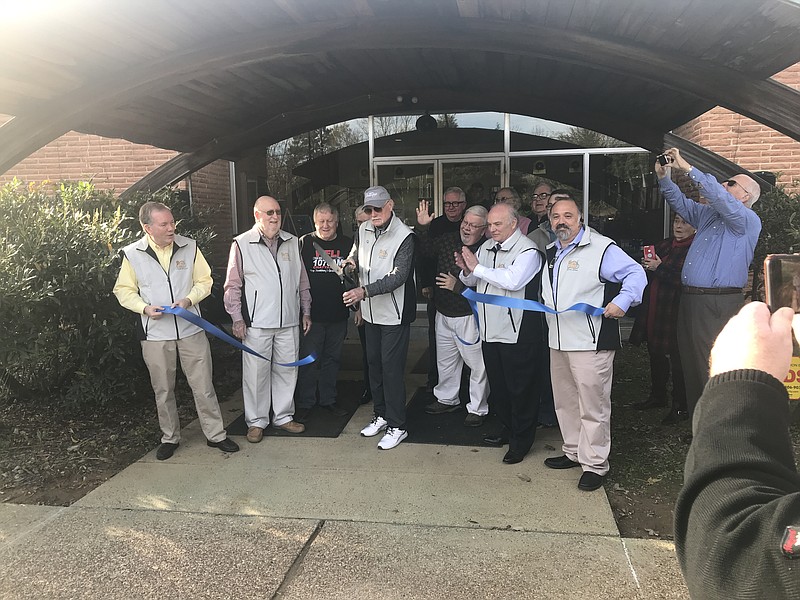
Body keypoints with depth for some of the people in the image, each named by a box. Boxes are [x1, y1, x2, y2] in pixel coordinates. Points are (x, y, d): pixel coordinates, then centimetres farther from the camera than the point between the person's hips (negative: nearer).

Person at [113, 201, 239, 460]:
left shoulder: (189, 247, 1)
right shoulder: (132, 254, -3)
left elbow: (204, 281, 6)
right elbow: (124, 290, 5)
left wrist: (189, 300, -12)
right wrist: (145, 307, -12)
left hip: (191, 330, 0)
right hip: (155, 334, 0)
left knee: (203, 386, 4)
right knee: (163, 390, 12)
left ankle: (215, 434, 18)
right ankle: (170, 438, 29)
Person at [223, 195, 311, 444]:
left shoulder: (292, 242, 10)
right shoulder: (242, 244, -3)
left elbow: (302, 281, 16)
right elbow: (233, 285, -1)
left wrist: (306, 311, 14)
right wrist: (237, 318, -6)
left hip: (289, 321, 4)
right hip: (256, 323, -4)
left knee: (287, 370, 11)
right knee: (256, 373, 2)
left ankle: (284, 416, 26)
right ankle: (256, 421, 17)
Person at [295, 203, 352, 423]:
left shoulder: (347, 244, 7)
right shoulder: (304, 243, -1)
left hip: (338, 314, 3)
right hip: (312, 314, -3)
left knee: (332, 358, 13)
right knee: (309, 359, 1)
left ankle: (328, 400, 26)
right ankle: (305, 404, 13)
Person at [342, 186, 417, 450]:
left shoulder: (404, 236, -18)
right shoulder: (363, 230, 4)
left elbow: (398, 277, -24)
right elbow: (355, 255, 20)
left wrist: (364, 291, -32)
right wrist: (351, 262, -5)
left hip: (394, 313, -7)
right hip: (371, 312, 7)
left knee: (392, 368, -3)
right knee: (374, 364, 17)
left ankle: (397, 426, 10)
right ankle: (381, 415, 33)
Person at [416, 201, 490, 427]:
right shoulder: (447, 240, 1)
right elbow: (426, 250, 17)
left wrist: (457, 286, -23)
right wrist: (422, 227, 4)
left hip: (469, 317, -7)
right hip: (443, 313, 7)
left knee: (477, 364, 3)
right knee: (445, 360, 21)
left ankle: (477, 408, 19)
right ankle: (447, 399, 40)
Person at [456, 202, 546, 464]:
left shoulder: (527, 250, -13)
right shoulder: (487, 247, 11)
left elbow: (513, 280, -30)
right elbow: (472, 282, 19)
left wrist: (477, 267, -22)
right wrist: (466, 269, -4)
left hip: (517, 334, -8)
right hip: (490, 331, 8)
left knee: (520, 389, 4)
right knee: (497, 386, 19)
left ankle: (520, 442, 18)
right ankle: (508, 429, 37)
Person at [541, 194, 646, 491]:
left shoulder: (601, 248, -9)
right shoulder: (550, 252, 16)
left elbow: (635, 273, -13)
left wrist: (622, 301, -26)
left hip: (590, 343, -8)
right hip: (558, 341, 8)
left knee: (593, 405, -1)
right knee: (565, 402, 18)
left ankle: (594, 465, 11)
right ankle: (573, 452, 33)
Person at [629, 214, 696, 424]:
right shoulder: (664, 245, 14)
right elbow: (647, 273, 22)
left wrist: (659, 268, -17)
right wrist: (646, 265, 0)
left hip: (676, 312, -8)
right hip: (654, 309, 8)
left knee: (677, 358, -3)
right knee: (656, 354, 18)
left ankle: (681, 406, 9)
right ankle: (658, 396, 34)